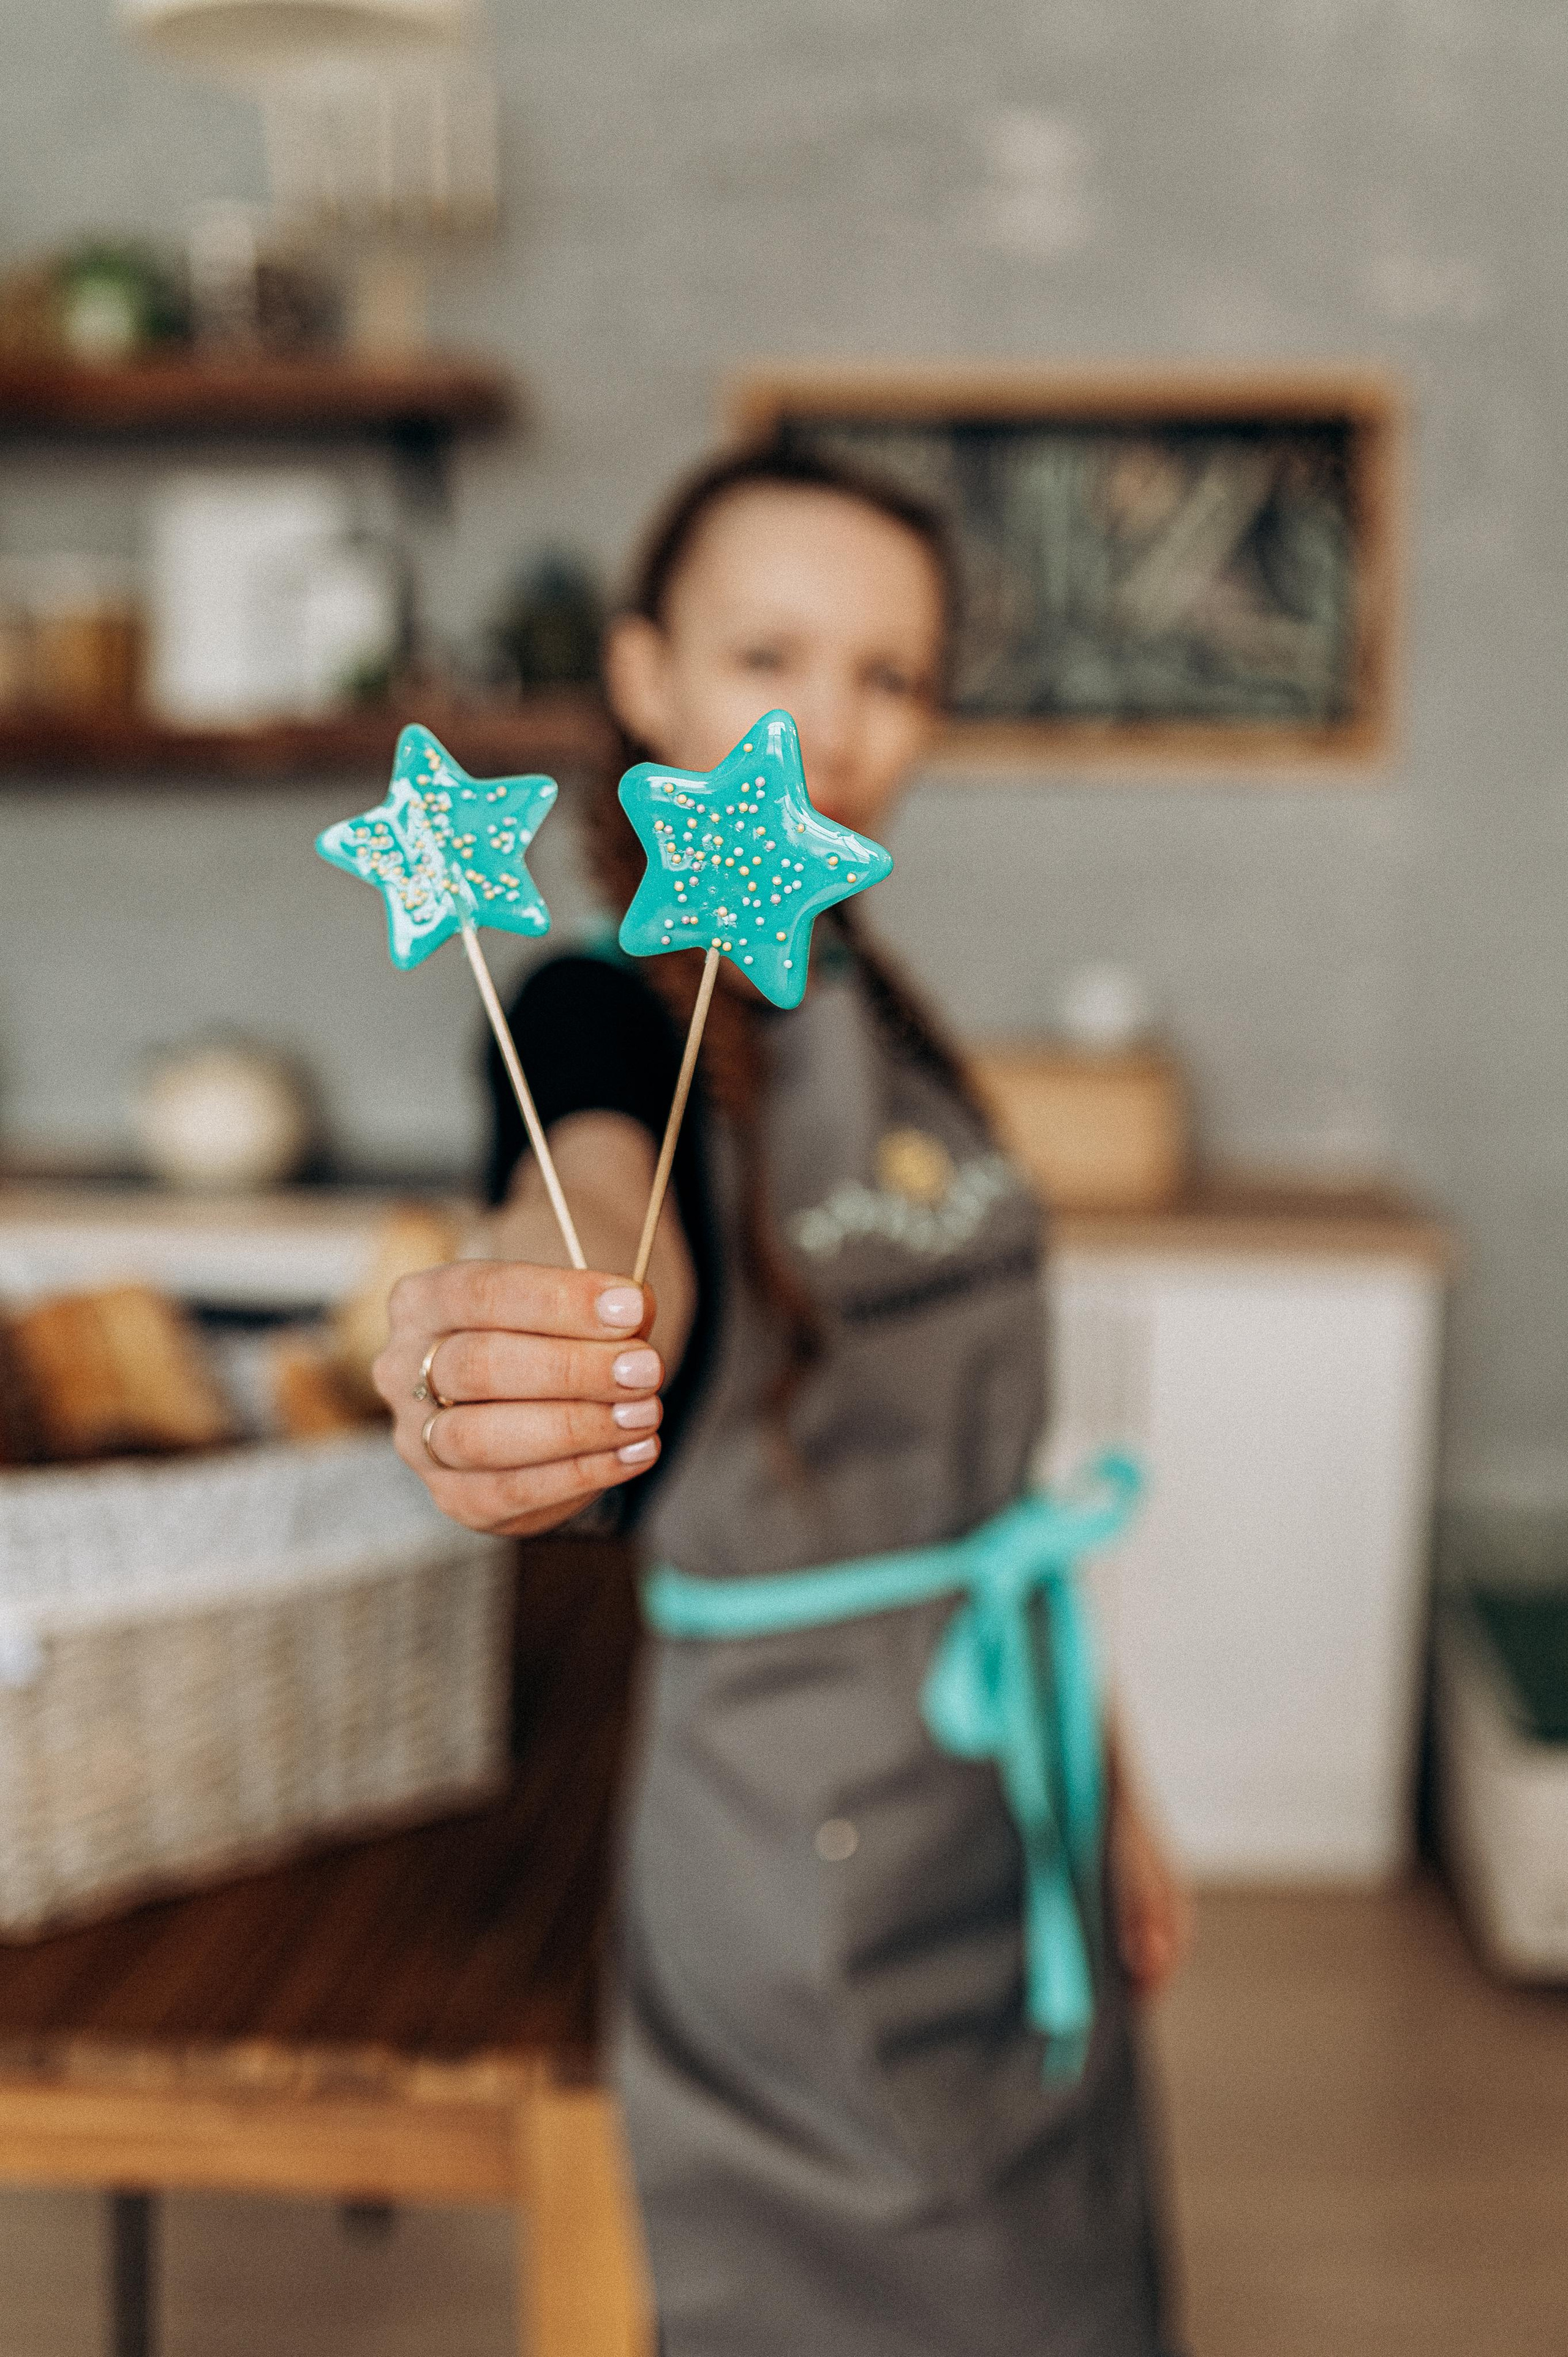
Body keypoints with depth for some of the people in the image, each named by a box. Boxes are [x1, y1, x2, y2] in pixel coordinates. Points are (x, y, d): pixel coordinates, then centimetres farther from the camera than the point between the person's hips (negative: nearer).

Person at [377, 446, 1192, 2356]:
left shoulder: (881, 1011, 6)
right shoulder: (605, 1014, -15)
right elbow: (607, 1221, -40)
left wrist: (1111, 1783, 14)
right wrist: (504, 1365, -63)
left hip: (1018, 1764, 7)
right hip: (809, 1824, -7)